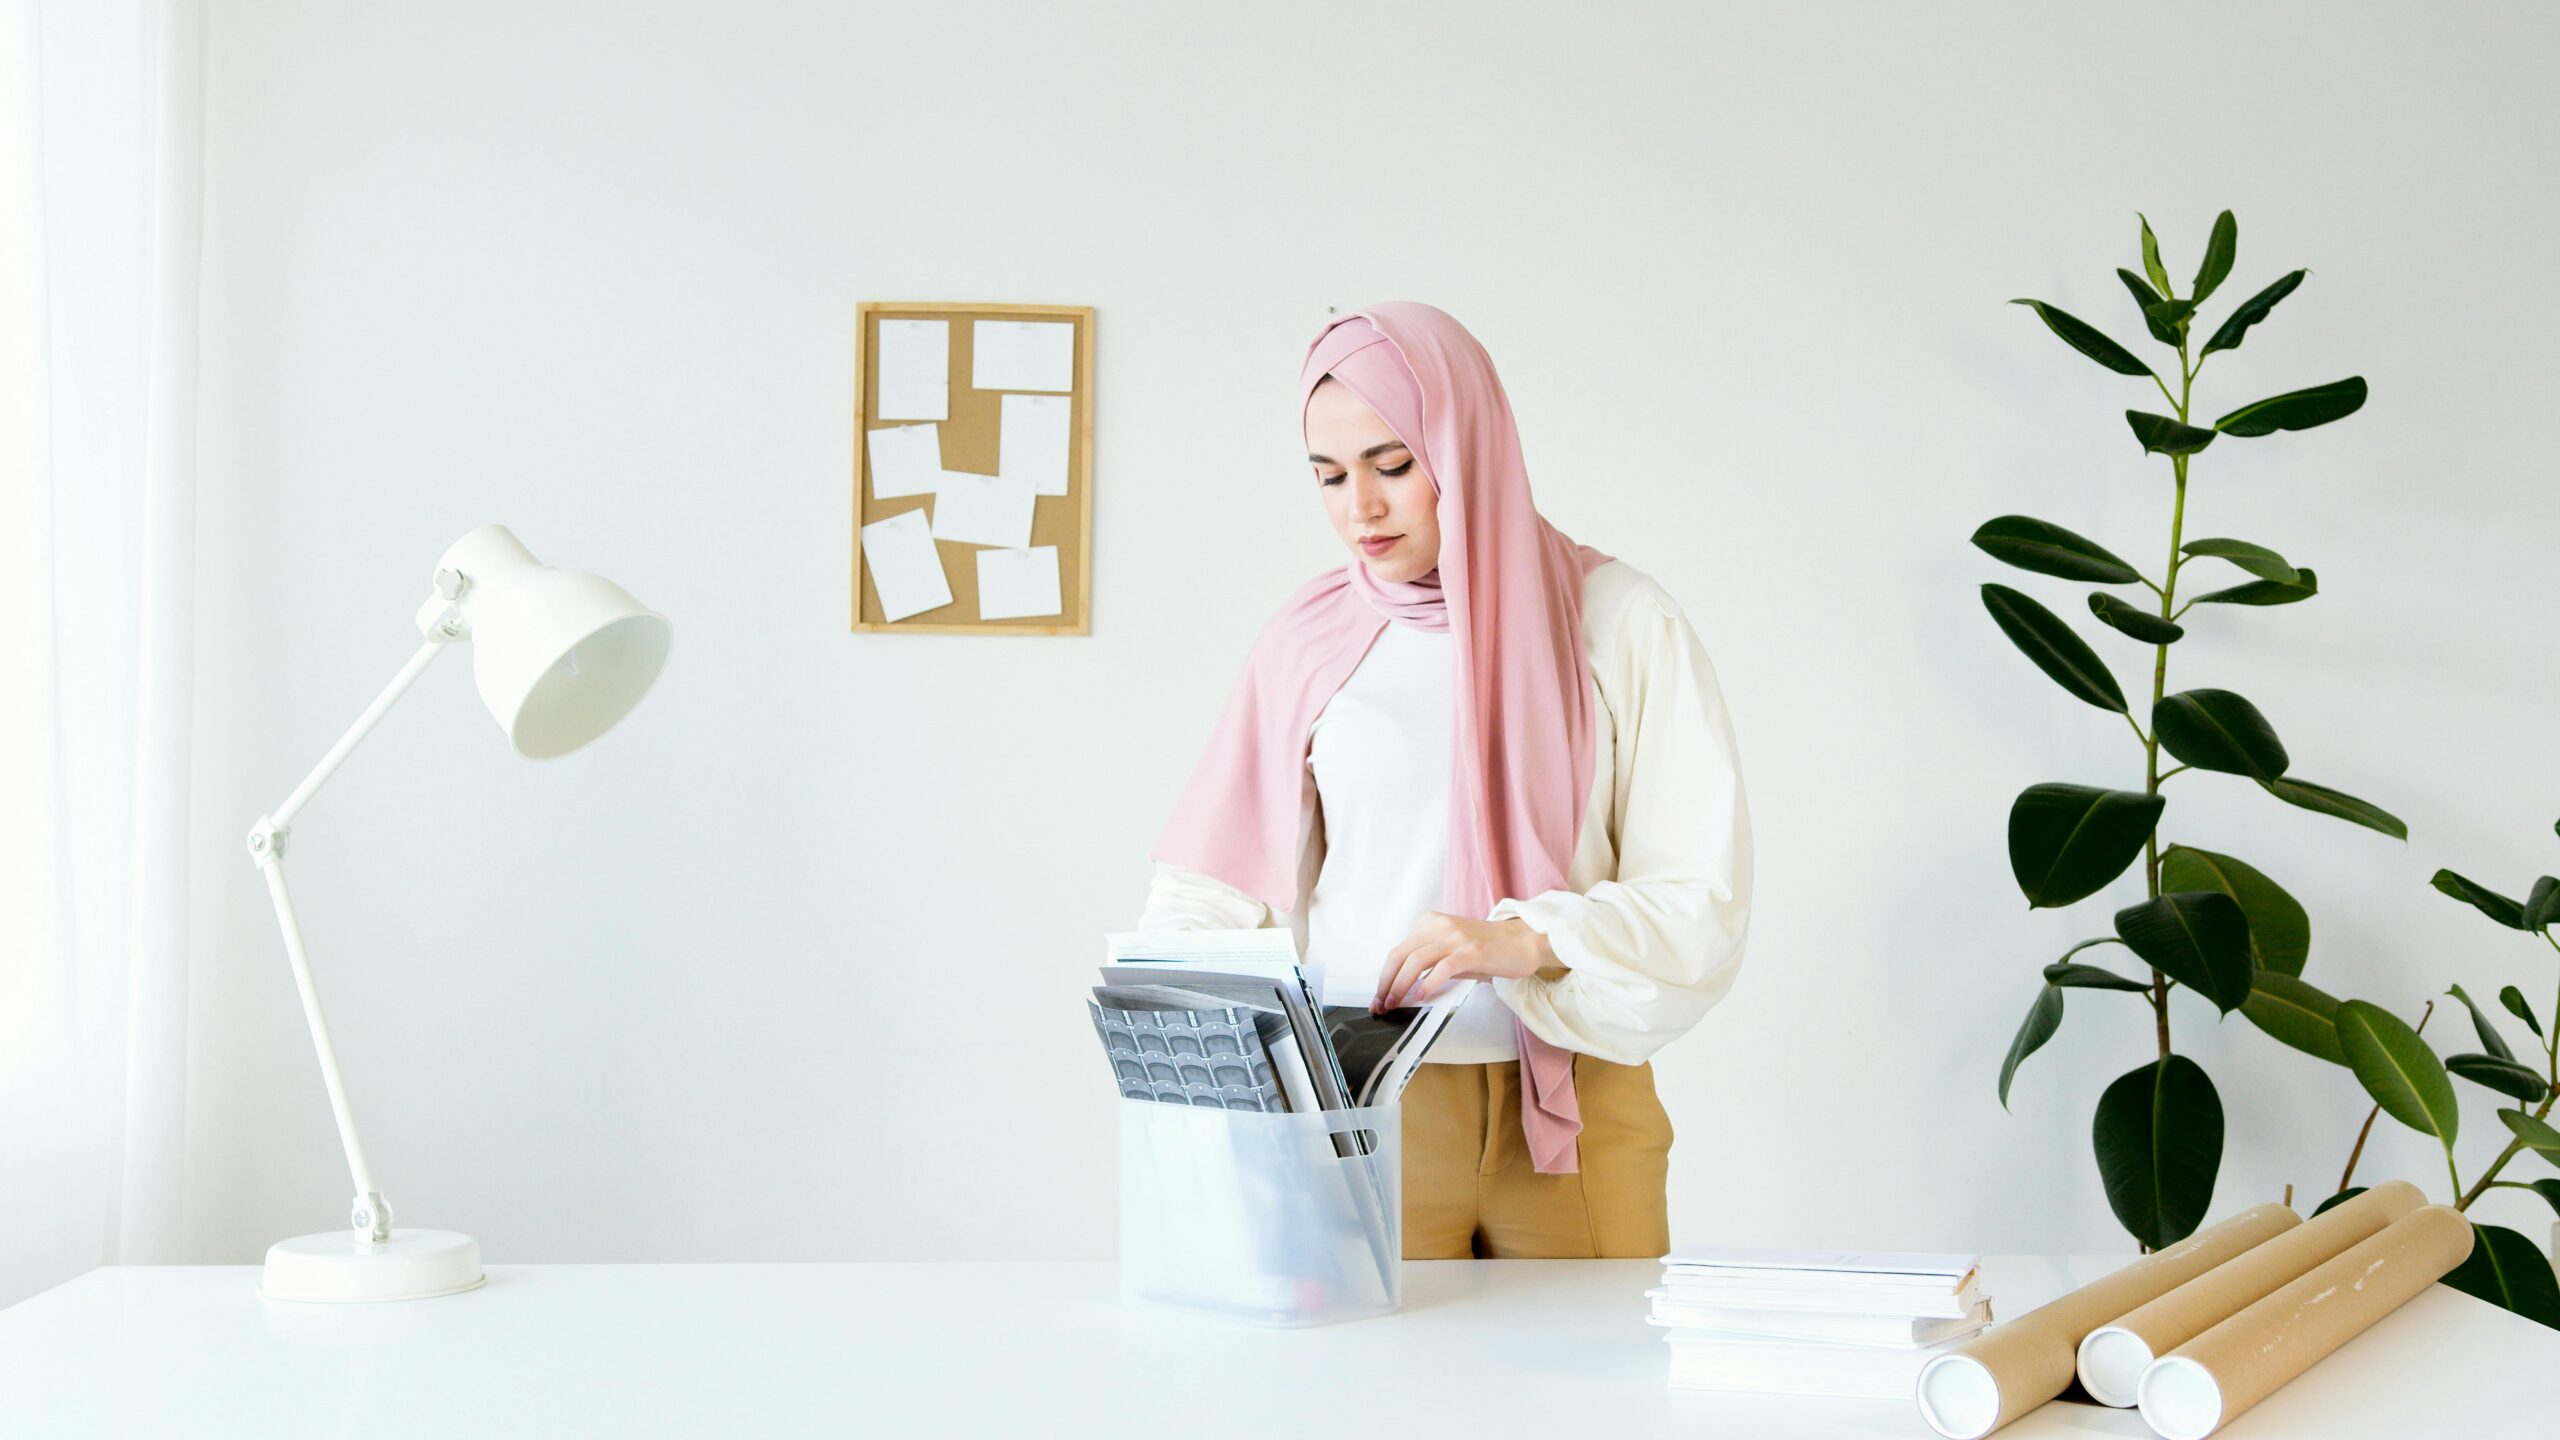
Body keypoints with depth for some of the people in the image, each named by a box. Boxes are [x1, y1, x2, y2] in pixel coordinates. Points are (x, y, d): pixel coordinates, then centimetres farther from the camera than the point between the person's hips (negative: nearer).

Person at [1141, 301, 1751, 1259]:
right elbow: (1213, 884, 10)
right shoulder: (1311, 640, 7)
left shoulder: (1617, 623, -1)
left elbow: (1704, 902, -6)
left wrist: (1527, 940, -20)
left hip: (1576, 1113, -1)